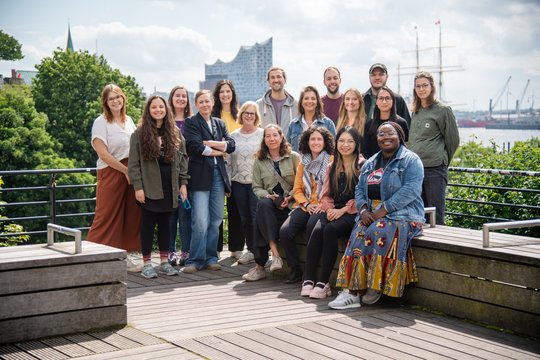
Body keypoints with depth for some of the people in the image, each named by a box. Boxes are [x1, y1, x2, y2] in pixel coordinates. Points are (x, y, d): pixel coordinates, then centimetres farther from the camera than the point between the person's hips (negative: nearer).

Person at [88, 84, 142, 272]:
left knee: (131, 217, 5)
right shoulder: (101, 122, -4)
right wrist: (125, 170, -13)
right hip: (111, 173, -6)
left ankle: (128, 256, 13)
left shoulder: (128, 120, 14)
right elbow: (103, 154, -13)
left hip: (132, 173, 6)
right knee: (107, 217, -6)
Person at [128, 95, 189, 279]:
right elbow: (133, 163, -5)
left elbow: (183, 159, 10)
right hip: (149, 187, -3)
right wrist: (138, 187, -11)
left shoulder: (175, 133, 9)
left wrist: (183, 183, 3)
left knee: (165, 223, 9)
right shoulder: (139, 134, -2)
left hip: (170, 187, 3)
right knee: (148, 224, 1)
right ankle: (147, 264, 8)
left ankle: (164, 262, 18)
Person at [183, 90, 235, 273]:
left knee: (216, 220, 6)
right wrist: (217, 151, -2)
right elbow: (195, 146, -12)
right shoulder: (191, 122, 3)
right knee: (200, 221, -11)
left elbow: (231, 145, 5)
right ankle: (195, 260, -5)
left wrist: (211, 144, -7)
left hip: (218, 174, 5)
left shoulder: (220, 123, 19)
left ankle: (210, 258, 14)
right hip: (200, 175, -5)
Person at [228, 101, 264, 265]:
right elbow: (229, 161, 12)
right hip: (239, 183, 4)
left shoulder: (263, 134, 0)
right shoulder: (233, 136, 10)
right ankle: (251, 250, 17)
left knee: (257, 216, -9)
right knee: (245, 218, 8)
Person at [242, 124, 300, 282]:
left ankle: (260, 266, -28)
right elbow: (256, 187, 12)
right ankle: (275, 254, -40)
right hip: (271, 204, 3)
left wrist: (289, 198, -12)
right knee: (263, 204, -36)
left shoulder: (294, 157, 7)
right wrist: (268, 196, -8)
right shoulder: (259, 161, 15)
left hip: (290, 204, -3)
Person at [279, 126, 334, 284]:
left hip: (323, 207, -5)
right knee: (285, 231, -21)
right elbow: (297, 189, 15)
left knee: (311, 226, -36)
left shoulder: (331, 162, 3)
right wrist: (306, 204, -3)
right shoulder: (303, 163, 18)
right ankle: (295, 269, -5)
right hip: (305, 206, 5)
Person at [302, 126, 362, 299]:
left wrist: (343, 210, -13)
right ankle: (308, 279, -30)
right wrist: (330, 209, -3)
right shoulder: (331, 168, 22)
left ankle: (323, 282, -30)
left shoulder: (362, 166, 2)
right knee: (317, 230, -27)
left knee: (330, 230, -32)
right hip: (332, 211, 5)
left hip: (352, 213, -4)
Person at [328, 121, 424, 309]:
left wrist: (383, 210, -21)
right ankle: (352, 291, -31)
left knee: (379, 232, -35)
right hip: (371, 214, 5)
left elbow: (410, 189, -15)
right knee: (359, 234, -26)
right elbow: (359, 189, 16)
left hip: (401, 214, -5)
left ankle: (376, 286, -21)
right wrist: (364, 210, -7)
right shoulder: (370, 163, 20)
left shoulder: (410, 160, -1)